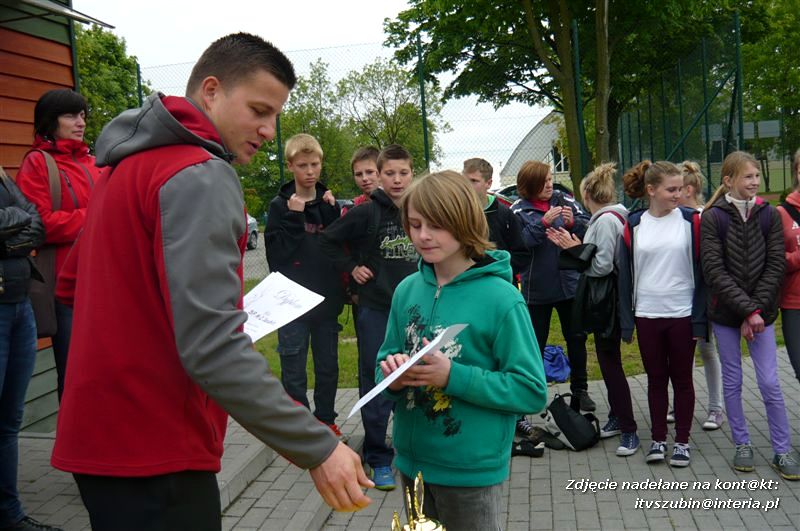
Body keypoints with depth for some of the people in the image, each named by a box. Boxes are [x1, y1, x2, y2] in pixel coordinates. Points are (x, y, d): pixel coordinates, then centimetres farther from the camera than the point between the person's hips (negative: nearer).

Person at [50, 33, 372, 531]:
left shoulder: (131, 162, 11)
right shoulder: (200, 177, -19)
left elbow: (71, 284, 20)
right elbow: (213, 349, -28)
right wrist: (319, 448, -25)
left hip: (107, 439, 10)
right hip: (152, 451, -9)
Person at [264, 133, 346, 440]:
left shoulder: (329, 202, 8)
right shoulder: (280, 205, -2)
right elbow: (276, 254, -10)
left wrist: (331, 212, -8)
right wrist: (294, 218, -17)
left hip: (327, 299, 4)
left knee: (328, 366, 13)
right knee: (294, 371, 3)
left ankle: (325, 420, 28)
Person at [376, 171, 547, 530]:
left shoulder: (500, 298, -16)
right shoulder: (407, 290, -1)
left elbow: (532, 391, -16)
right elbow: (385, 361, 8)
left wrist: (452, 376, -24)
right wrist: (393, 375, -16)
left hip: (471, 469, -5)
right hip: (412, 461, 5)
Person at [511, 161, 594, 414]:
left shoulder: (565, 201, -1)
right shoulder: (519, 210, -7)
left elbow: (589, 229, -1)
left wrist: (573, 222, -20)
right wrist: (543, 223, -27)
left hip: (569, 283, 3)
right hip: (537, 288, -3)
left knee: (576, 338, 14)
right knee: (535, 344, 8)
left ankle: (579, 390, 28)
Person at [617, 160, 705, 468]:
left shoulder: (690, 220, -3)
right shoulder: (634, 225, 2)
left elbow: (701, 269, -2)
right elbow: (626, 274, 4)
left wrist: (699, 318, -7)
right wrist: (627, 321, 1)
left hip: (683, 315, -1)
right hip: (647, 316, 1)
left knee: (681, 379, 10)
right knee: (656, 379, 12)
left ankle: (682, 441, 22)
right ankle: (658, 439, 23)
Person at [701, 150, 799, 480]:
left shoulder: (769, 215, 1)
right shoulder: (713, 218, -6)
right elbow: (714, 270, -12)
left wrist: (756, 309, -11)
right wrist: (746, 310, -17)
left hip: (761, 312, 1)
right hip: (725, 313, -1)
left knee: (770, 383, 0)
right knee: (732, 381, 9)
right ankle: (742, 444, 24)